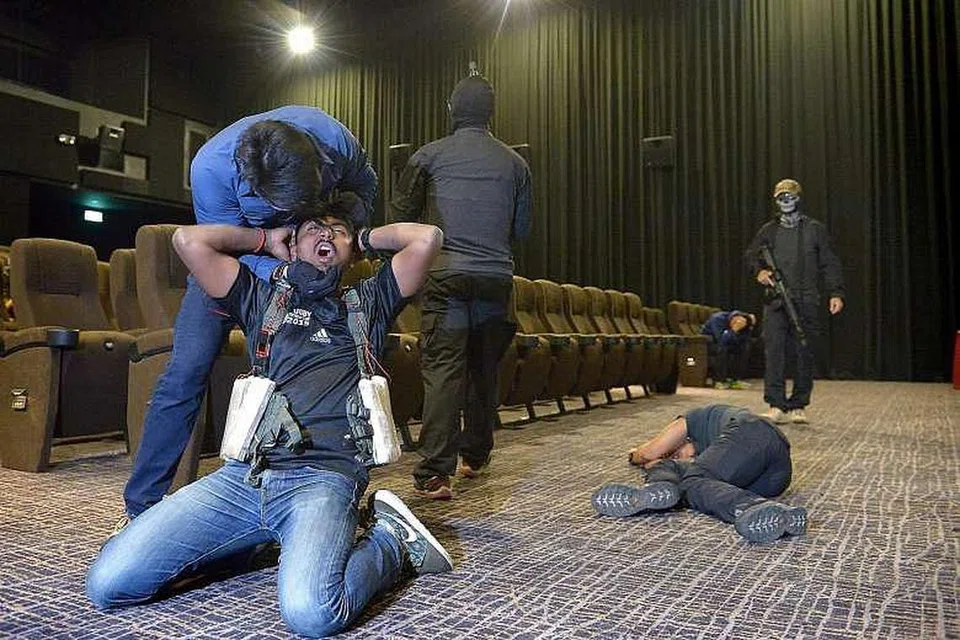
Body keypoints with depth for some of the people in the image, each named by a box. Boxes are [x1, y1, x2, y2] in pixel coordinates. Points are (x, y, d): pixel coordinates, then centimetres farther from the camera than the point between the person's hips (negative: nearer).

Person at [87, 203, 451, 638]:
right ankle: (254, 536, 11)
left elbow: (428, 237, 7)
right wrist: (265, 239, 24)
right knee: (107, 583, -10)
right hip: (244, 472, 4)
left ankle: (391, 541, -1)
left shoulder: (367, 303, 19)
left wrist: (366, 238, 24)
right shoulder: (264, 299, 23)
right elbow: (188, 240, 12)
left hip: (324, 475, -3)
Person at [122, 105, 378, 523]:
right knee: (186, 371, -11)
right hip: (234, 254, -2)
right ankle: (141, 507, 2)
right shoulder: (210, 168, -35)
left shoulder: (333, 139, -29)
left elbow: (365, 186, -6)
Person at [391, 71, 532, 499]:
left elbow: (403, 214, 9)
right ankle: (475, 456, 27)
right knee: (484, 369, 15)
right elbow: (522, 229, 16)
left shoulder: (428, 156, 3)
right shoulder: (514, 163, 10)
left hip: (445, 275, -2)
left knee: (442, 369, -7)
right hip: (496, 277, 3)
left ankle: (435, 472, -15)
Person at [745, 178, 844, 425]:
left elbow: (829, 264, 6)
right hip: (775, 302, 1)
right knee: (773, 352, -9)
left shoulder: (815, 229, 9)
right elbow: (751, 256, 17)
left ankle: (798, 407, 9)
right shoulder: (768, 230, 13)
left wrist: (835, 293, -4)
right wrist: (759, 271, -5)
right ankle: (776, 407, -9)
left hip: (806, 302, 0)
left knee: (805, 355, 1)